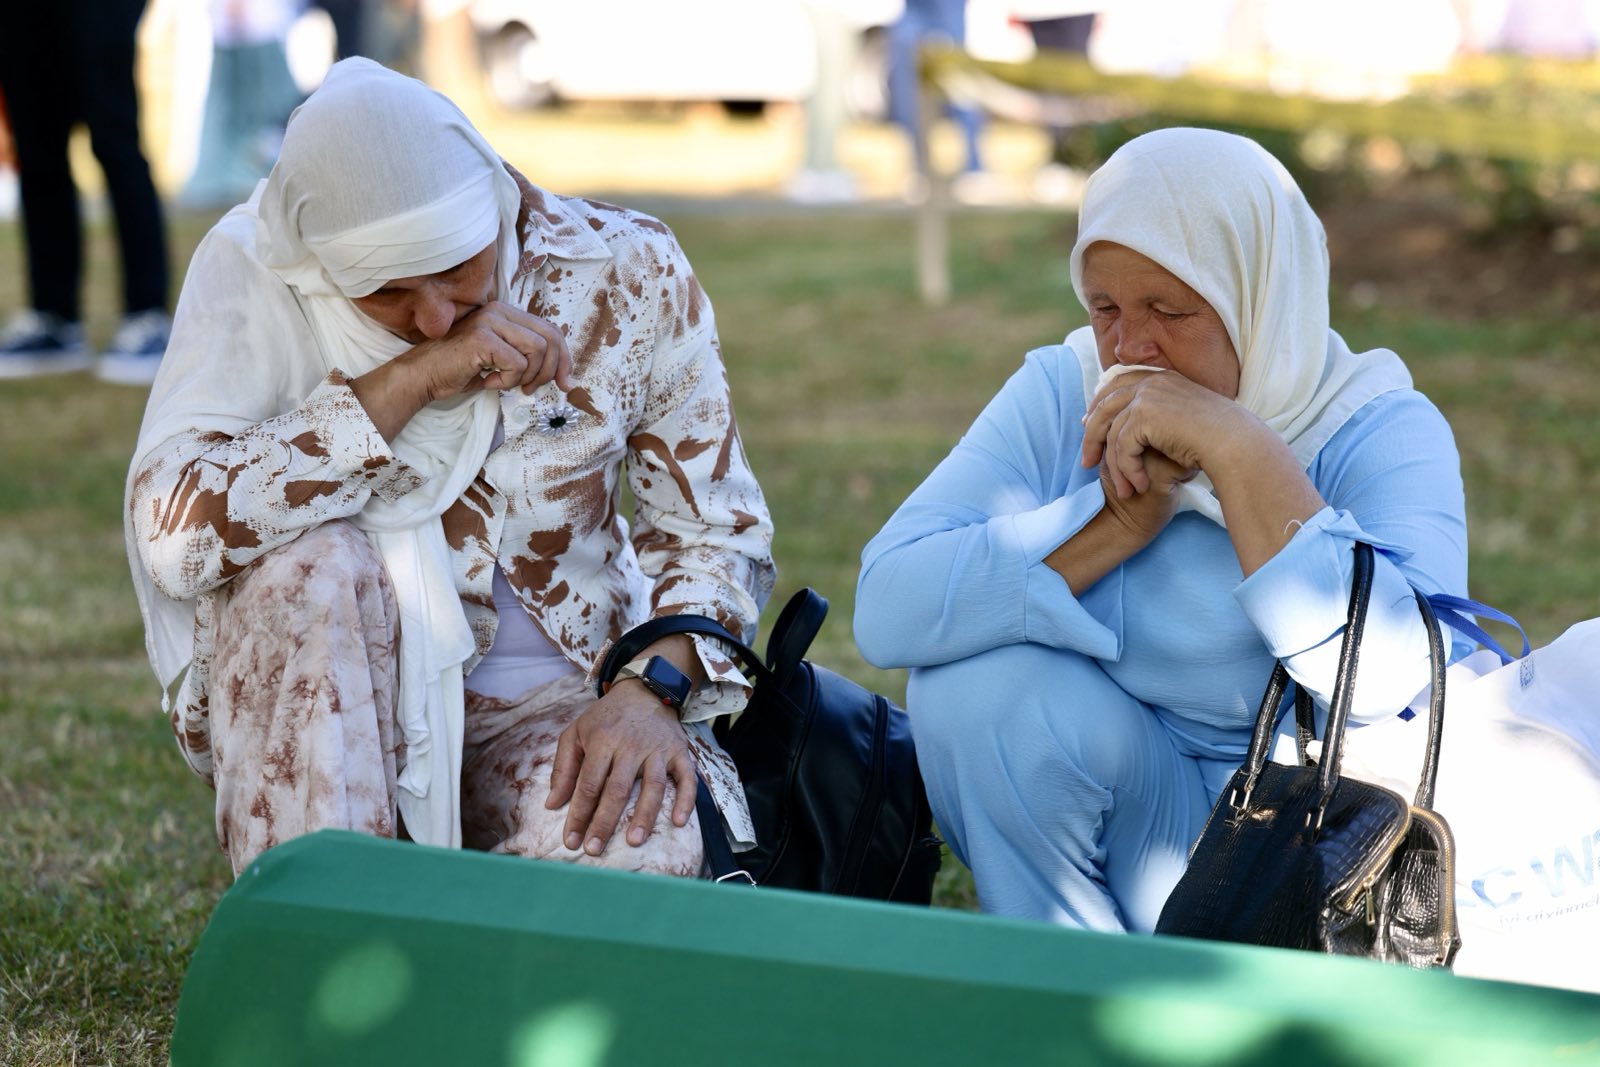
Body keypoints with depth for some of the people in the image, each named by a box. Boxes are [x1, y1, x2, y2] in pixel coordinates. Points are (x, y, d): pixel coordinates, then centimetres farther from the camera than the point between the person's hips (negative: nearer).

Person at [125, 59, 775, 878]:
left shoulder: (626, 272, -7)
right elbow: (174, 534, -26)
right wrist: (408, 380, -28)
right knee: (306, 561, -33)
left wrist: (654, 686, -21)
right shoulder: (253, 267, -13)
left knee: (663, 847, -31)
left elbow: (717, 528, -1)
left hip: (549, 701, 1)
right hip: (324, 717, -1)